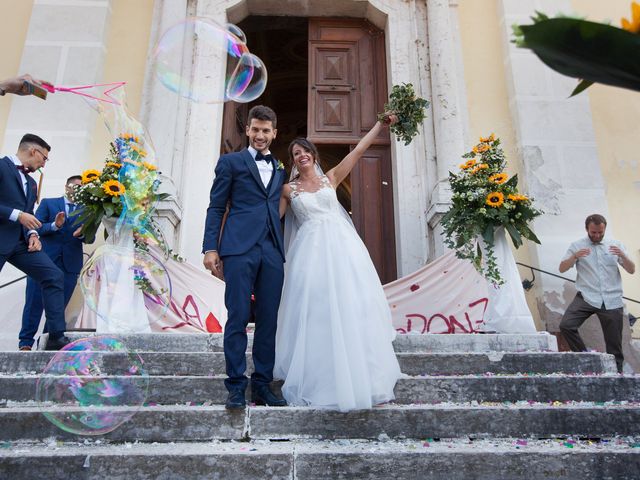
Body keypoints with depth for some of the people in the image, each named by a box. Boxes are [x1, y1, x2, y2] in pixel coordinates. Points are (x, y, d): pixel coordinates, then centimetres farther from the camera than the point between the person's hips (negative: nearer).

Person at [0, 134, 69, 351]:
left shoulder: (31, 183, 22)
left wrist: (32, 234, 4)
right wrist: (18, 215, -17)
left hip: (20, 241, 7)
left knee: (54, 276, -7)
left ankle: (56, 336, -8)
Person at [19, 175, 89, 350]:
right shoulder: (48, 203, 8)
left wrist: (82, 234, -20)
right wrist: (54, 226, -21)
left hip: (70, 264, 2)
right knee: (34, 303, 0)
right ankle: (26, 343, 9)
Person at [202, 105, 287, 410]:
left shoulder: (280, 170, 22)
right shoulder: (230, 162, 11)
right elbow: (215, 208, 5)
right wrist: (211, 248, -5)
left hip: (272, 251, 4)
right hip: (239, 248, -4)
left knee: (269, 320, 4)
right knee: (238, 317, -5)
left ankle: (262, 385, 13)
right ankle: (236, 387, 4)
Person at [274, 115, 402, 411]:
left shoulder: (330, 178, 15)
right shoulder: (289, 189, 13)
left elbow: (358, 150, 12)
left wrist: (381, 124, 11)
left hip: (342, 245, 1)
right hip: (311, 250, -1)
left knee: (350, 308, -1)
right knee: (316, 312, -2)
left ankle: (360, 379, 10)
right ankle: (320, 381, 9)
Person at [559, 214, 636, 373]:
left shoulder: (615, 245, 11)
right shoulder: (577, 245, 7)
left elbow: (631, 270, 6)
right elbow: (562, 269, 0)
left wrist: (622, 255, -14)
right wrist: (575, 256, -19)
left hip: (612, 300, 1)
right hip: (587, 297, -1)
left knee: (614, 343, 4)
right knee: (566, 325, -20)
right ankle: (584, 356, -2)